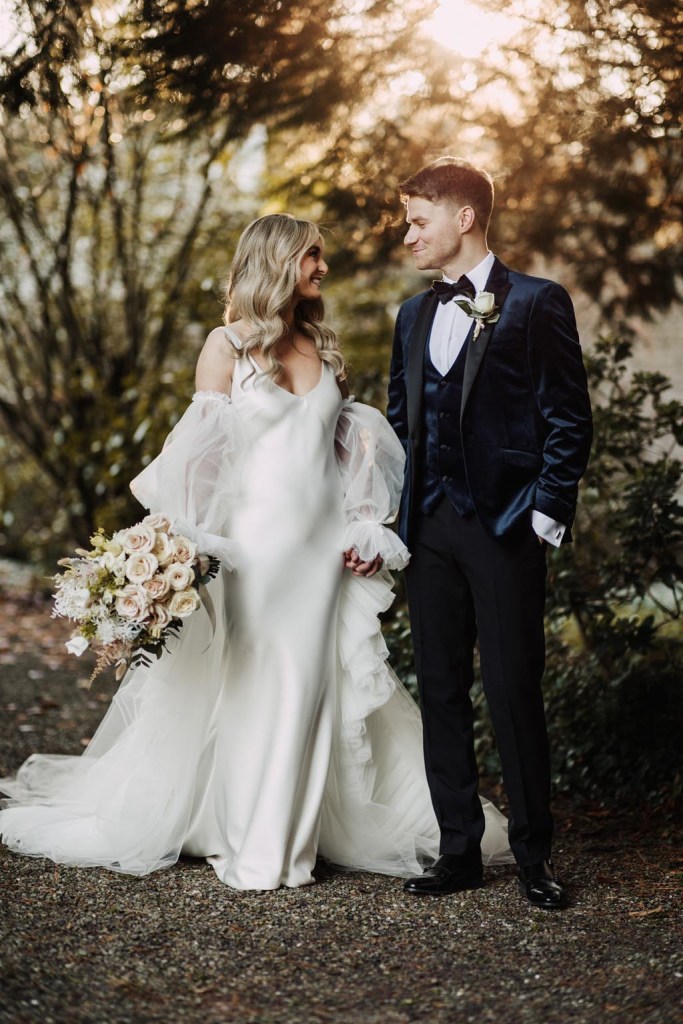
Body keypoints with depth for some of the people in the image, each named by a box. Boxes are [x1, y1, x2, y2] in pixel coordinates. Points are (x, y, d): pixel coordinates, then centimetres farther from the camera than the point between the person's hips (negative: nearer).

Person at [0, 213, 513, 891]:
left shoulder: (323, 346, 12)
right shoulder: (228, 346, -2)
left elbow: (349, 448, 15)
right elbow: (200, 455, -4)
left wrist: (366, 532, 5)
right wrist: (194, 549, -11)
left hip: (323, 547, 4)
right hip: (253, 544, -4)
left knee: (316, 681, 5)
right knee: (246, 686, 1)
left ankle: (296, 831, 16)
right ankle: (251, 844, 13)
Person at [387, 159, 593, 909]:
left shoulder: (536, 304, -3)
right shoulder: (414, 316, 16)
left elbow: (568, 419, -5)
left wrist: (545, 514, -11)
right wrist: (387, 517, 9)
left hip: (505, 529, -6)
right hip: (430, 531, 6)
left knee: (514, 692, -2)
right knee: (441, 692, 8)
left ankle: (534, 854, 11)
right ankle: (458, 850, 17)